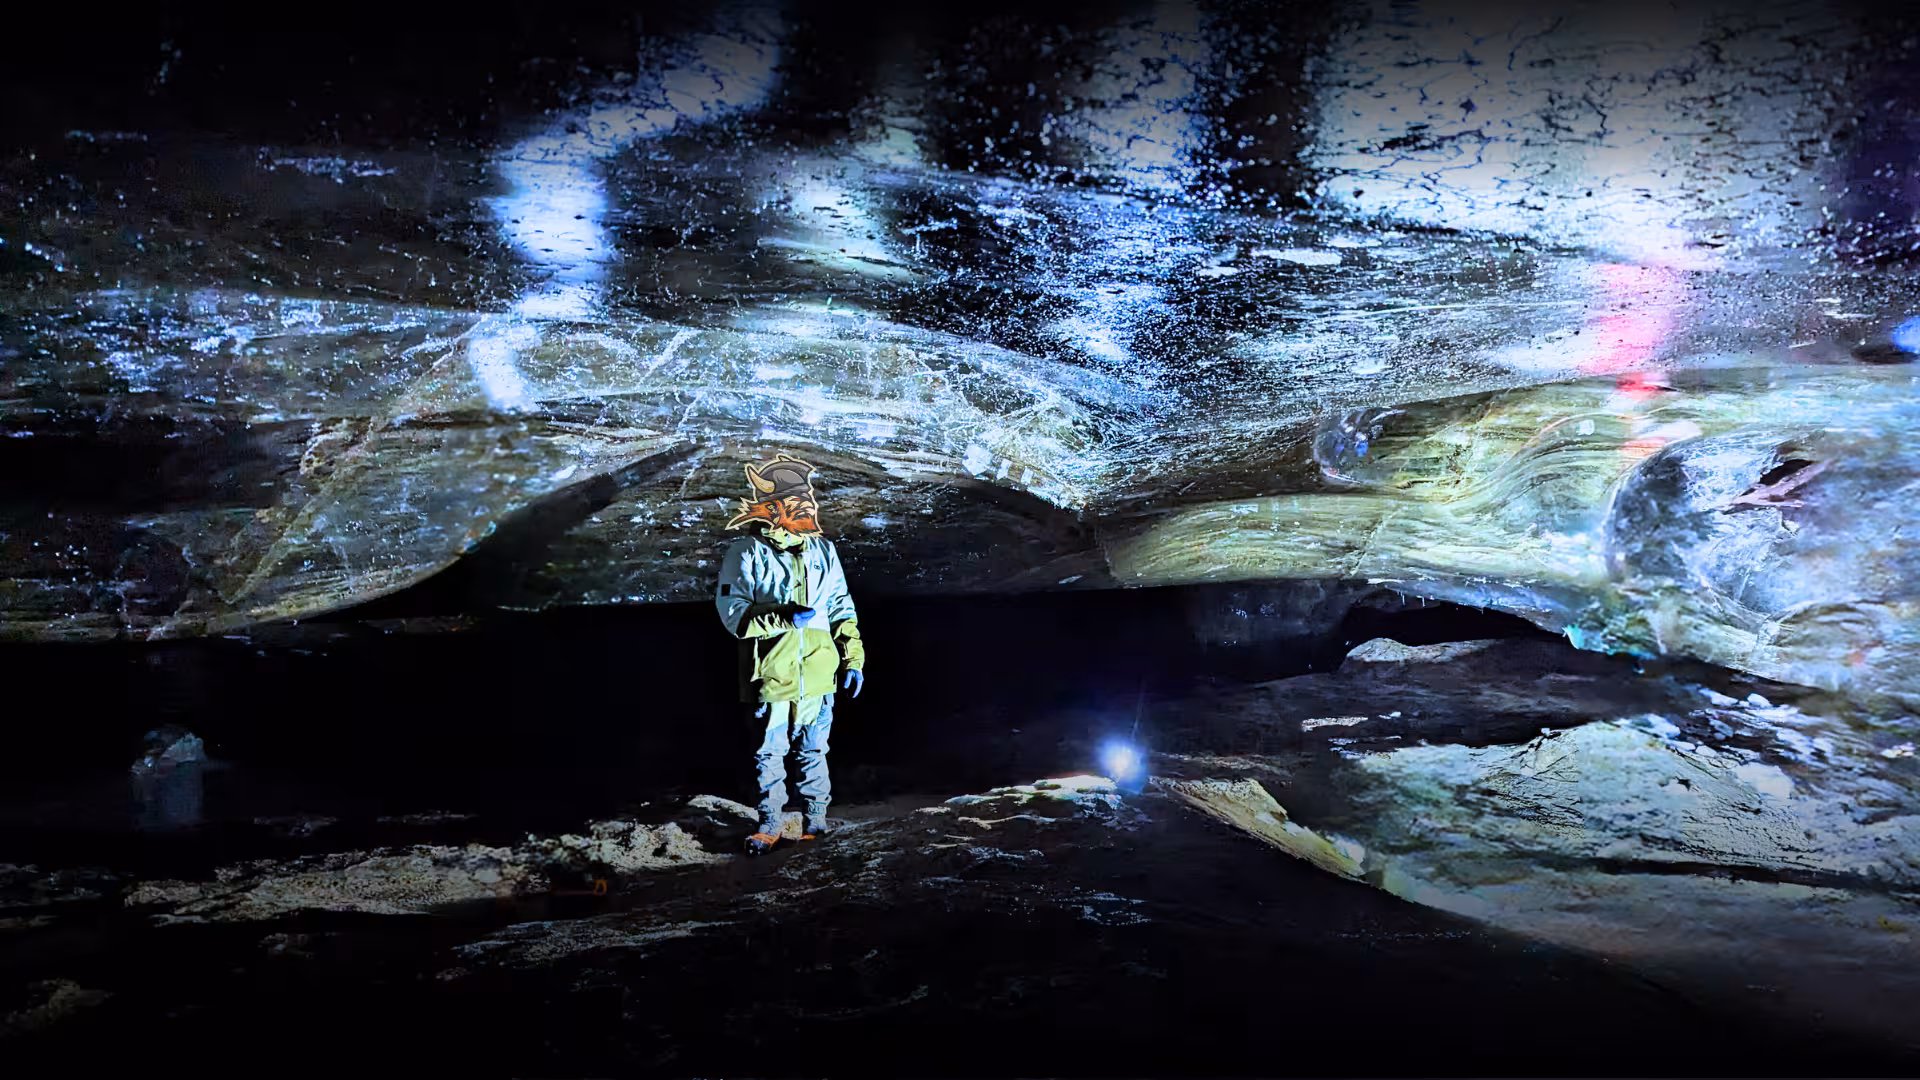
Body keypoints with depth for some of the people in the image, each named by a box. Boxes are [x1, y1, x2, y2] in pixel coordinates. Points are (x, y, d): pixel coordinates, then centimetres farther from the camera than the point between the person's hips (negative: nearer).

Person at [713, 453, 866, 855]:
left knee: (813, 751, 14)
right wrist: (784, 618, -19)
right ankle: (770, 825, 24)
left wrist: (853, 658, 9)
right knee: (770, 754, 8)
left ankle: (816, 819, 30)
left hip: (817, 675, 3)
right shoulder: (747, 554, -8)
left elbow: (841, 608, 13)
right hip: (771, 675, -3)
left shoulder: (822, 550, 6)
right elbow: (731, 610, -11)